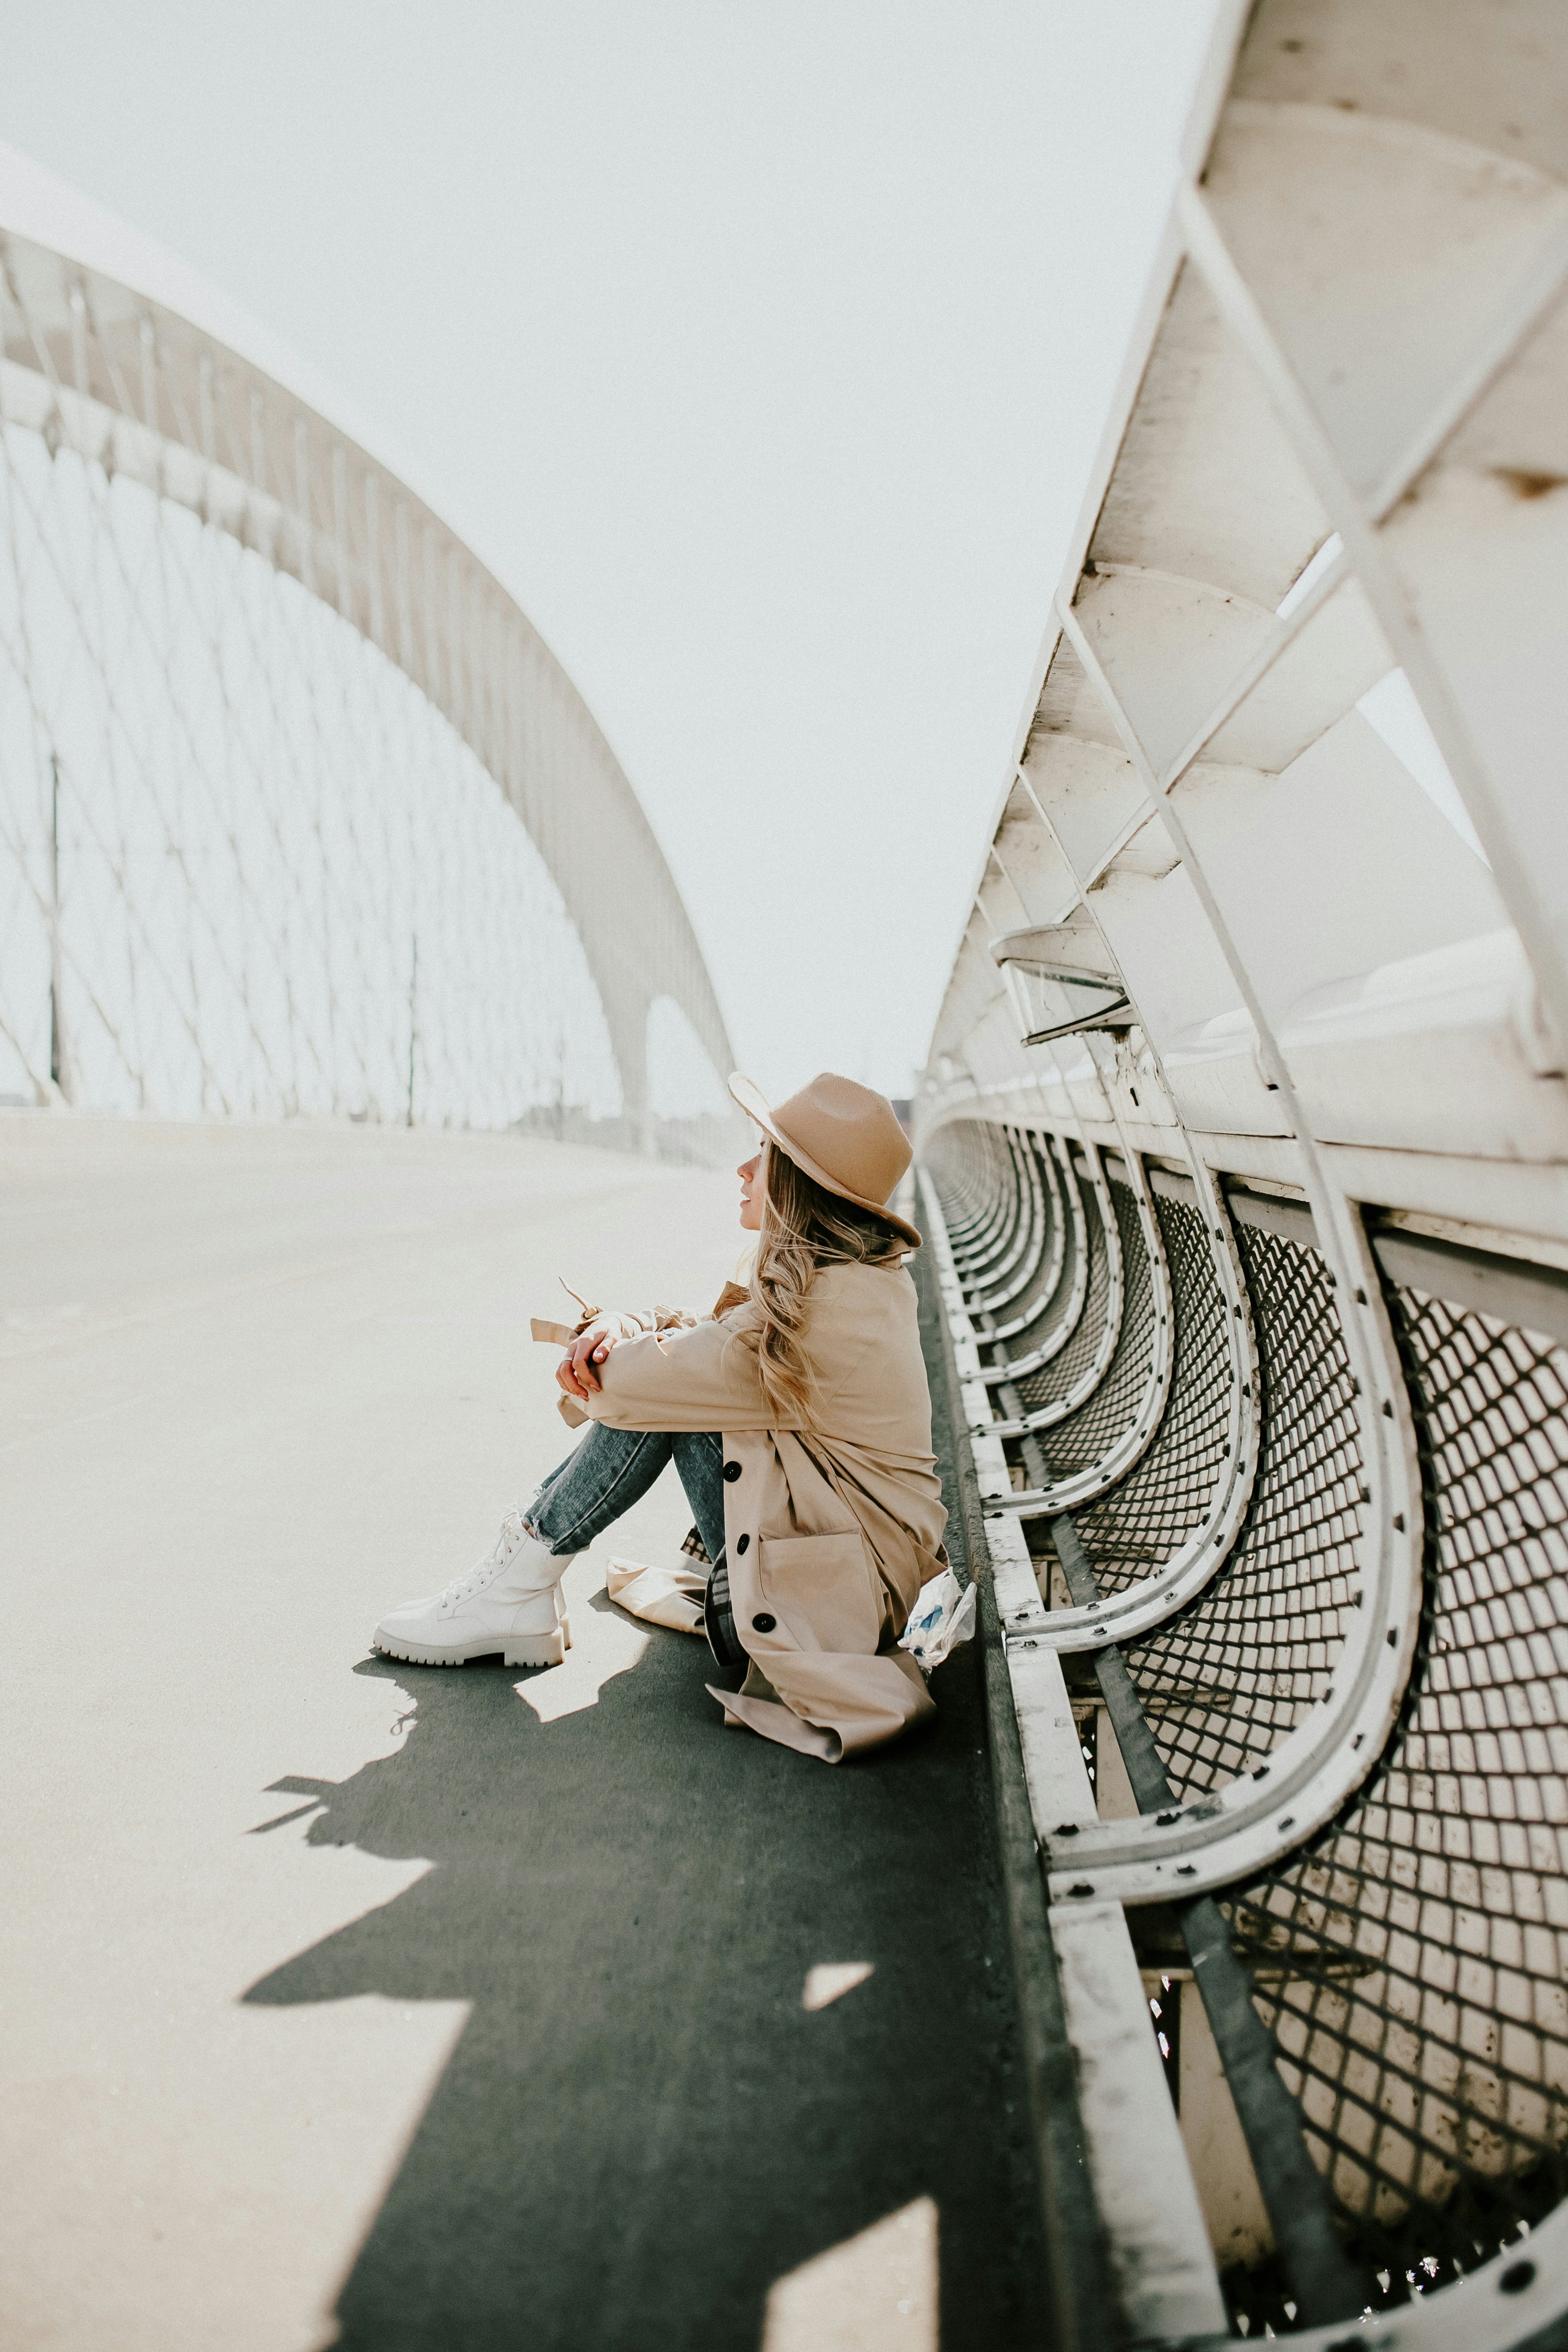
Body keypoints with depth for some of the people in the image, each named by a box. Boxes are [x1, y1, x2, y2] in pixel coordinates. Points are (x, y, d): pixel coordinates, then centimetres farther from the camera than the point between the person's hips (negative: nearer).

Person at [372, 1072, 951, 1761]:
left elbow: (647, 1380, -24)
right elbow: (710, 1339, 8)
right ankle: (525, 1571, 7)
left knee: (666, 1389, -15)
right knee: (666, 1355, 4)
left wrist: (591, 1344, -2)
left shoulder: (826, 1309, -26)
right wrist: (624, 1330, -12)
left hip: (841, 1596, -9)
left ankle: (522, 1584, -1)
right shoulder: (866, 1280, 5)